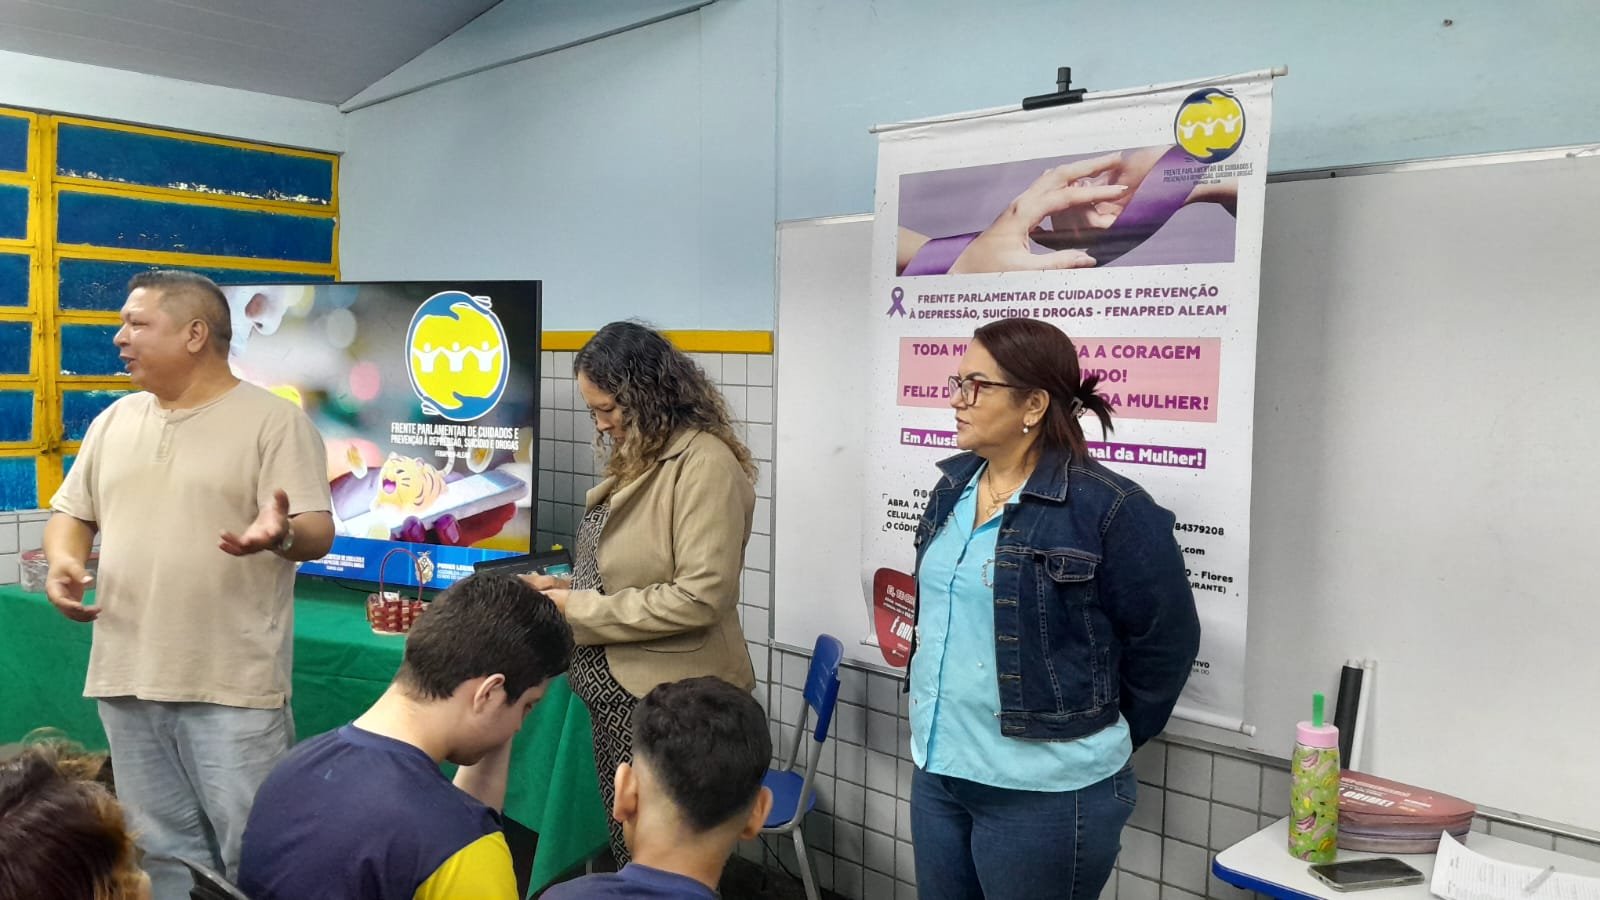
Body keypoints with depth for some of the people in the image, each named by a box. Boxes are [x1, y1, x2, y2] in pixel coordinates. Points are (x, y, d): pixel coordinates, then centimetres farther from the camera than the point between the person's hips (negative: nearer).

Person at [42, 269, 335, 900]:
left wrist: (281, 532, -36)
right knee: (163, 849, 16)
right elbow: (72, 511, 19)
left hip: (233, 686, -6)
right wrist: (63, 560, -3)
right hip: (127, 679, 6)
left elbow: (317, 533, -13)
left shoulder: (274, 421, -7)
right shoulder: (114, 421, 12)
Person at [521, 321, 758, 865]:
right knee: (626, 849, 17)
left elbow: (699, 596, -24)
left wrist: (580, 609, -17)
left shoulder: (705, 463, -18)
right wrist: (565, 587, 3)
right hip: (618, 691, 9)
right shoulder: (640, 458, 11)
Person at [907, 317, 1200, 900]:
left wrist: (1100, 738, 1)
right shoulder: (952, 488, 5)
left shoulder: (1110, 508, -17)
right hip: (936, 769, 7)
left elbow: (1164, 642, -9)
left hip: (1046, 794, -7)